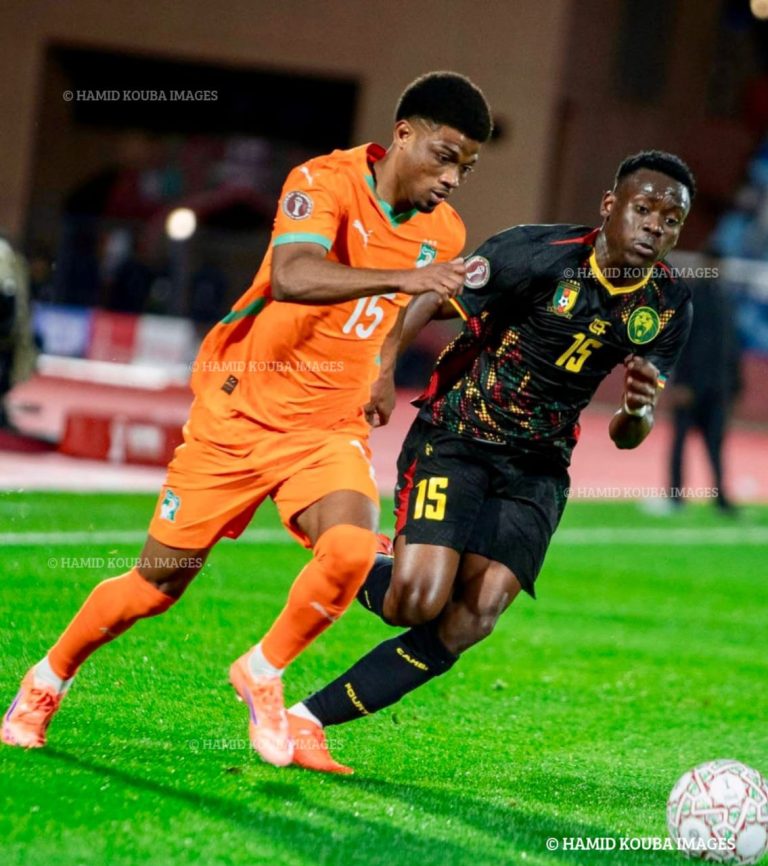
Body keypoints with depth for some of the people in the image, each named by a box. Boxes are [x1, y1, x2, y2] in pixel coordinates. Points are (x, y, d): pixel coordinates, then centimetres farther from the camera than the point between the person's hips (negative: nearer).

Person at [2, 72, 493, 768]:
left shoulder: (444, 234, 0)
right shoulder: (324, 183, -19)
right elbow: (293, 277, -40)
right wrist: (403, 275, -50)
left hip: (331, 426, 4)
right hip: (239, 412, -4)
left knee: (351, 549, -26)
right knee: (160, 583, 4)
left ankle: (263, 676, 1)